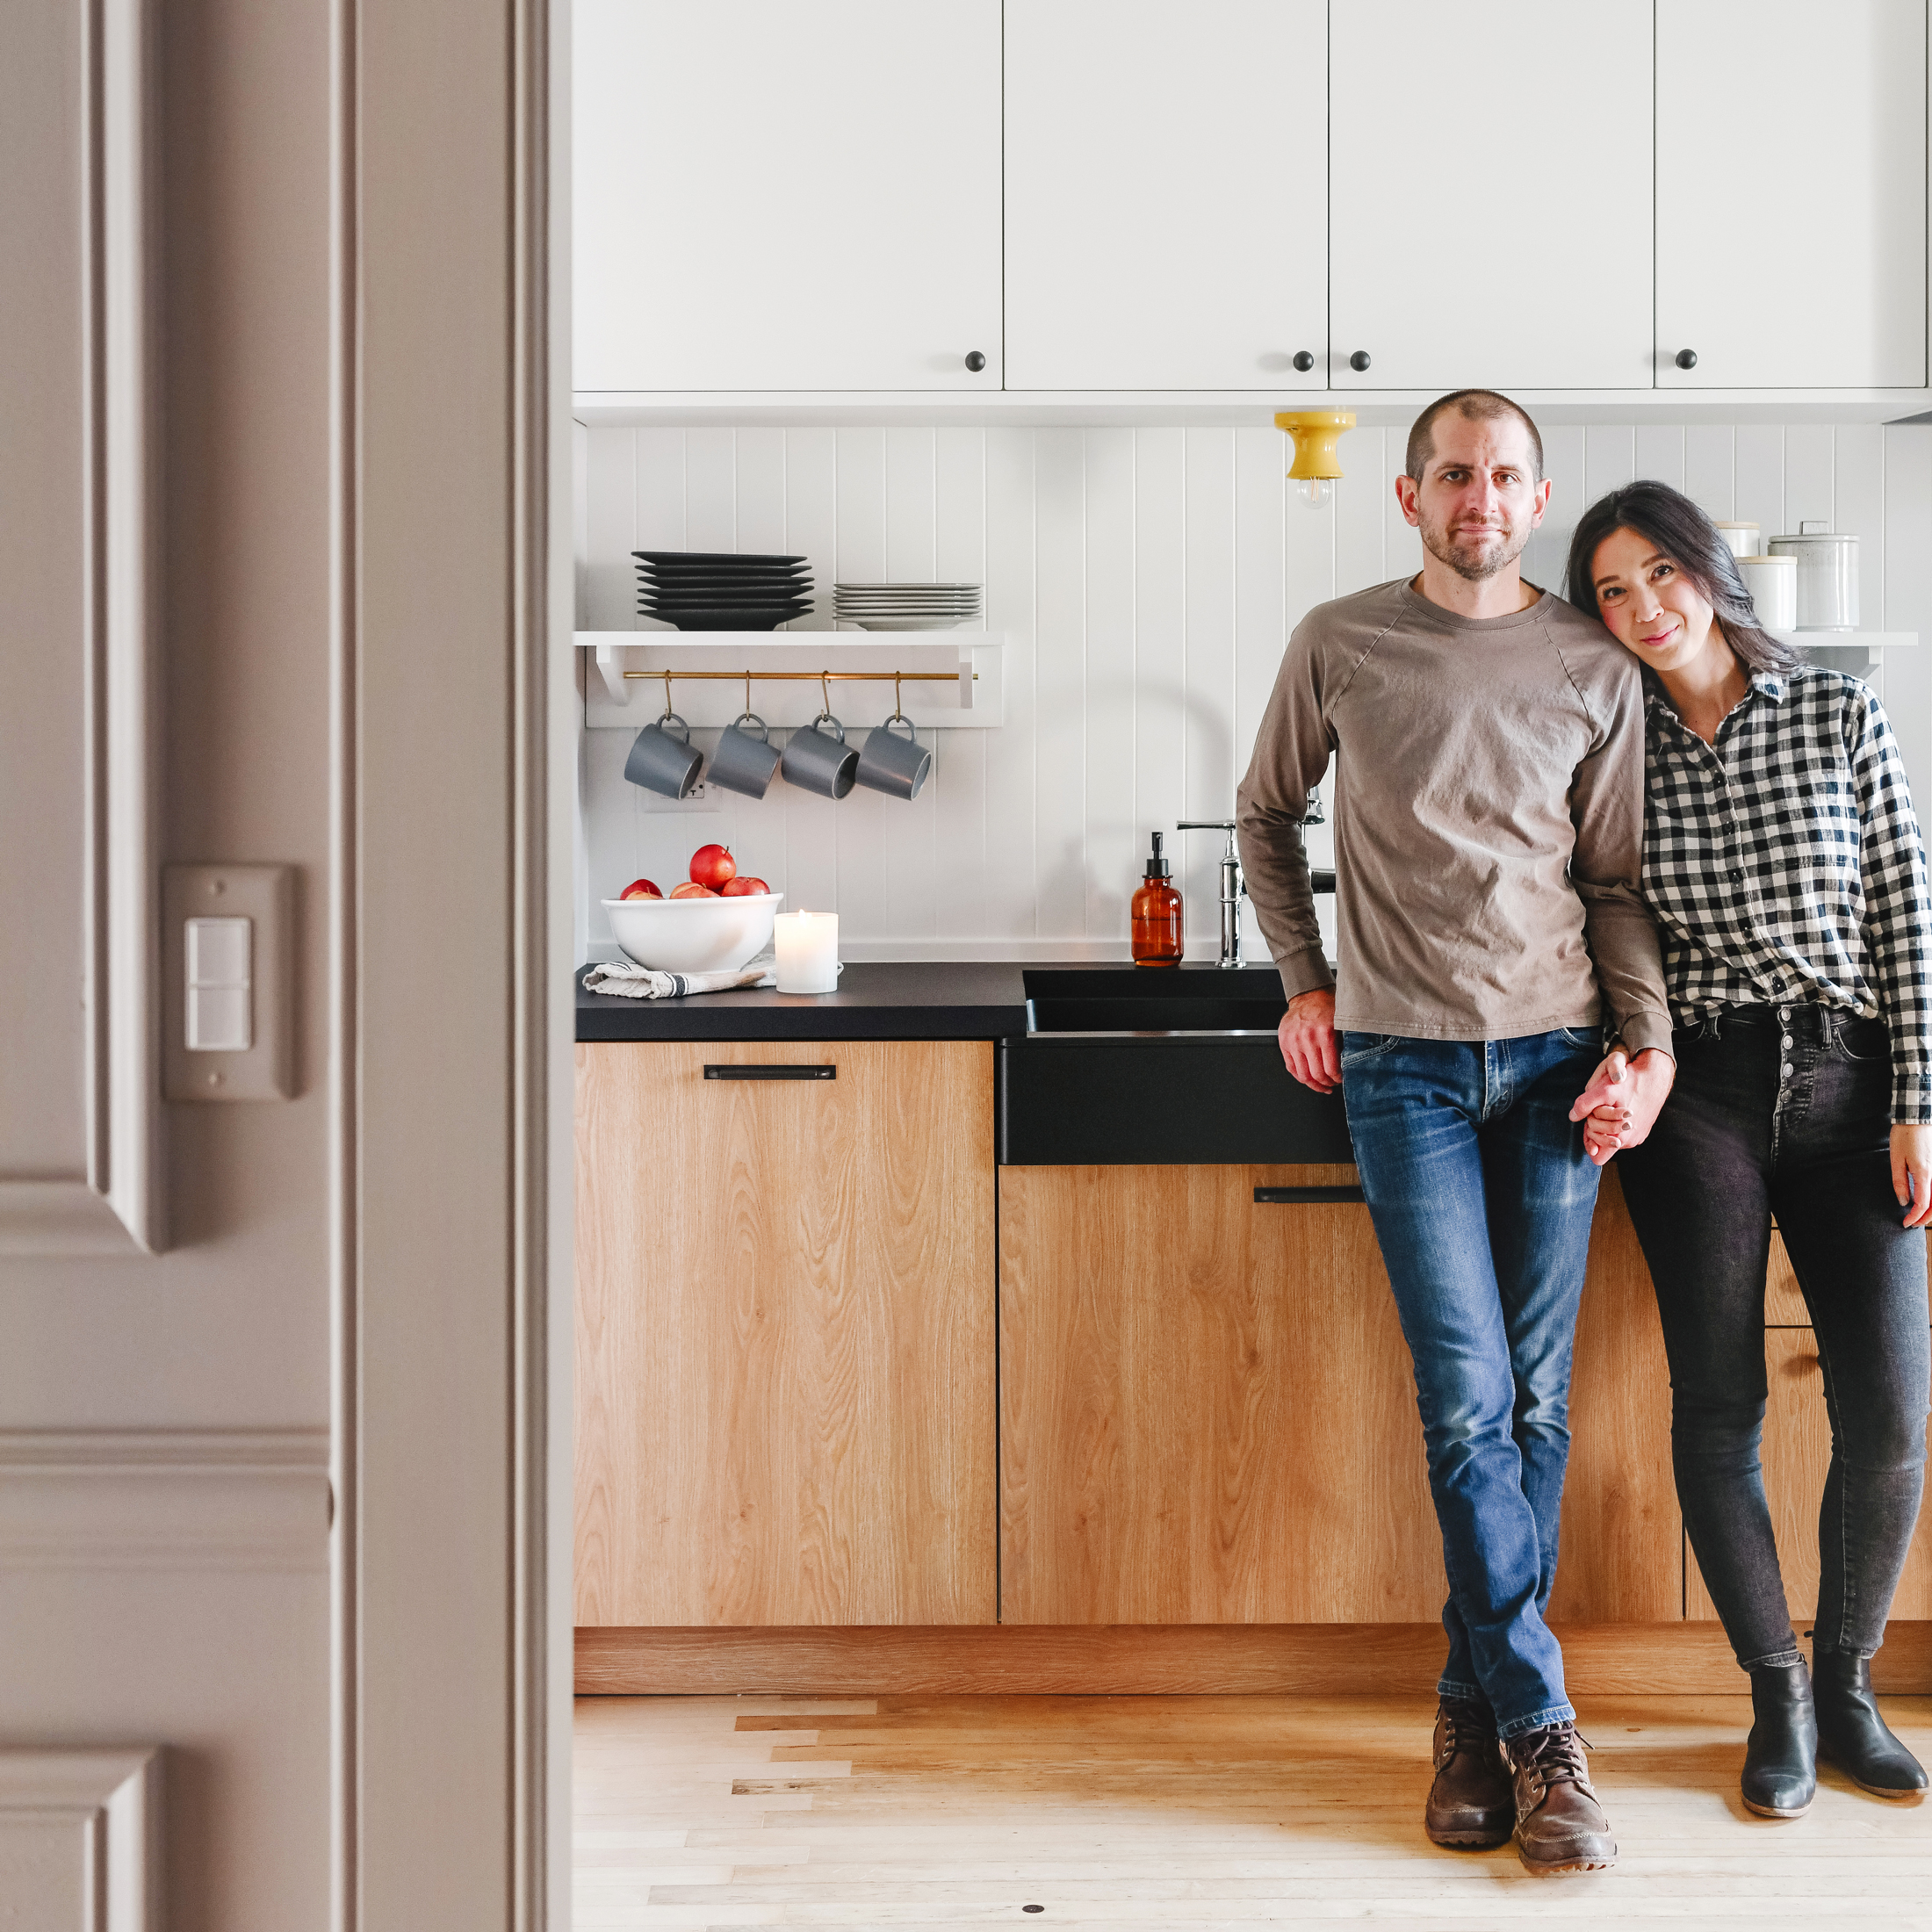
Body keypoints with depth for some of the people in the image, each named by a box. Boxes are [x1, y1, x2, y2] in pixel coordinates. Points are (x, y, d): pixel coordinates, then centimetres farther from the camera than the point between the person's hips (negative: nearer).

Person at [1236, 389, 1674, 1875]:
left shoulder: (1597, 669, 6)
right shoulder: (1340, 648, 3)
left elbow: (1615, 879, 8)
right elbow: (1266, 815, 17)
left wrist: (1650, 1038, -3)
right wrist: (1304, 981, 10)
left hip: (1555, 1057, 2)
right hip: (1402, 1064, -2)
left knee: (1533, 1402, 4)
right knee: (1466, 1402, -8)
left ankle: (1474, 1708, 17)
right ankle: (1538, 1735, -1)